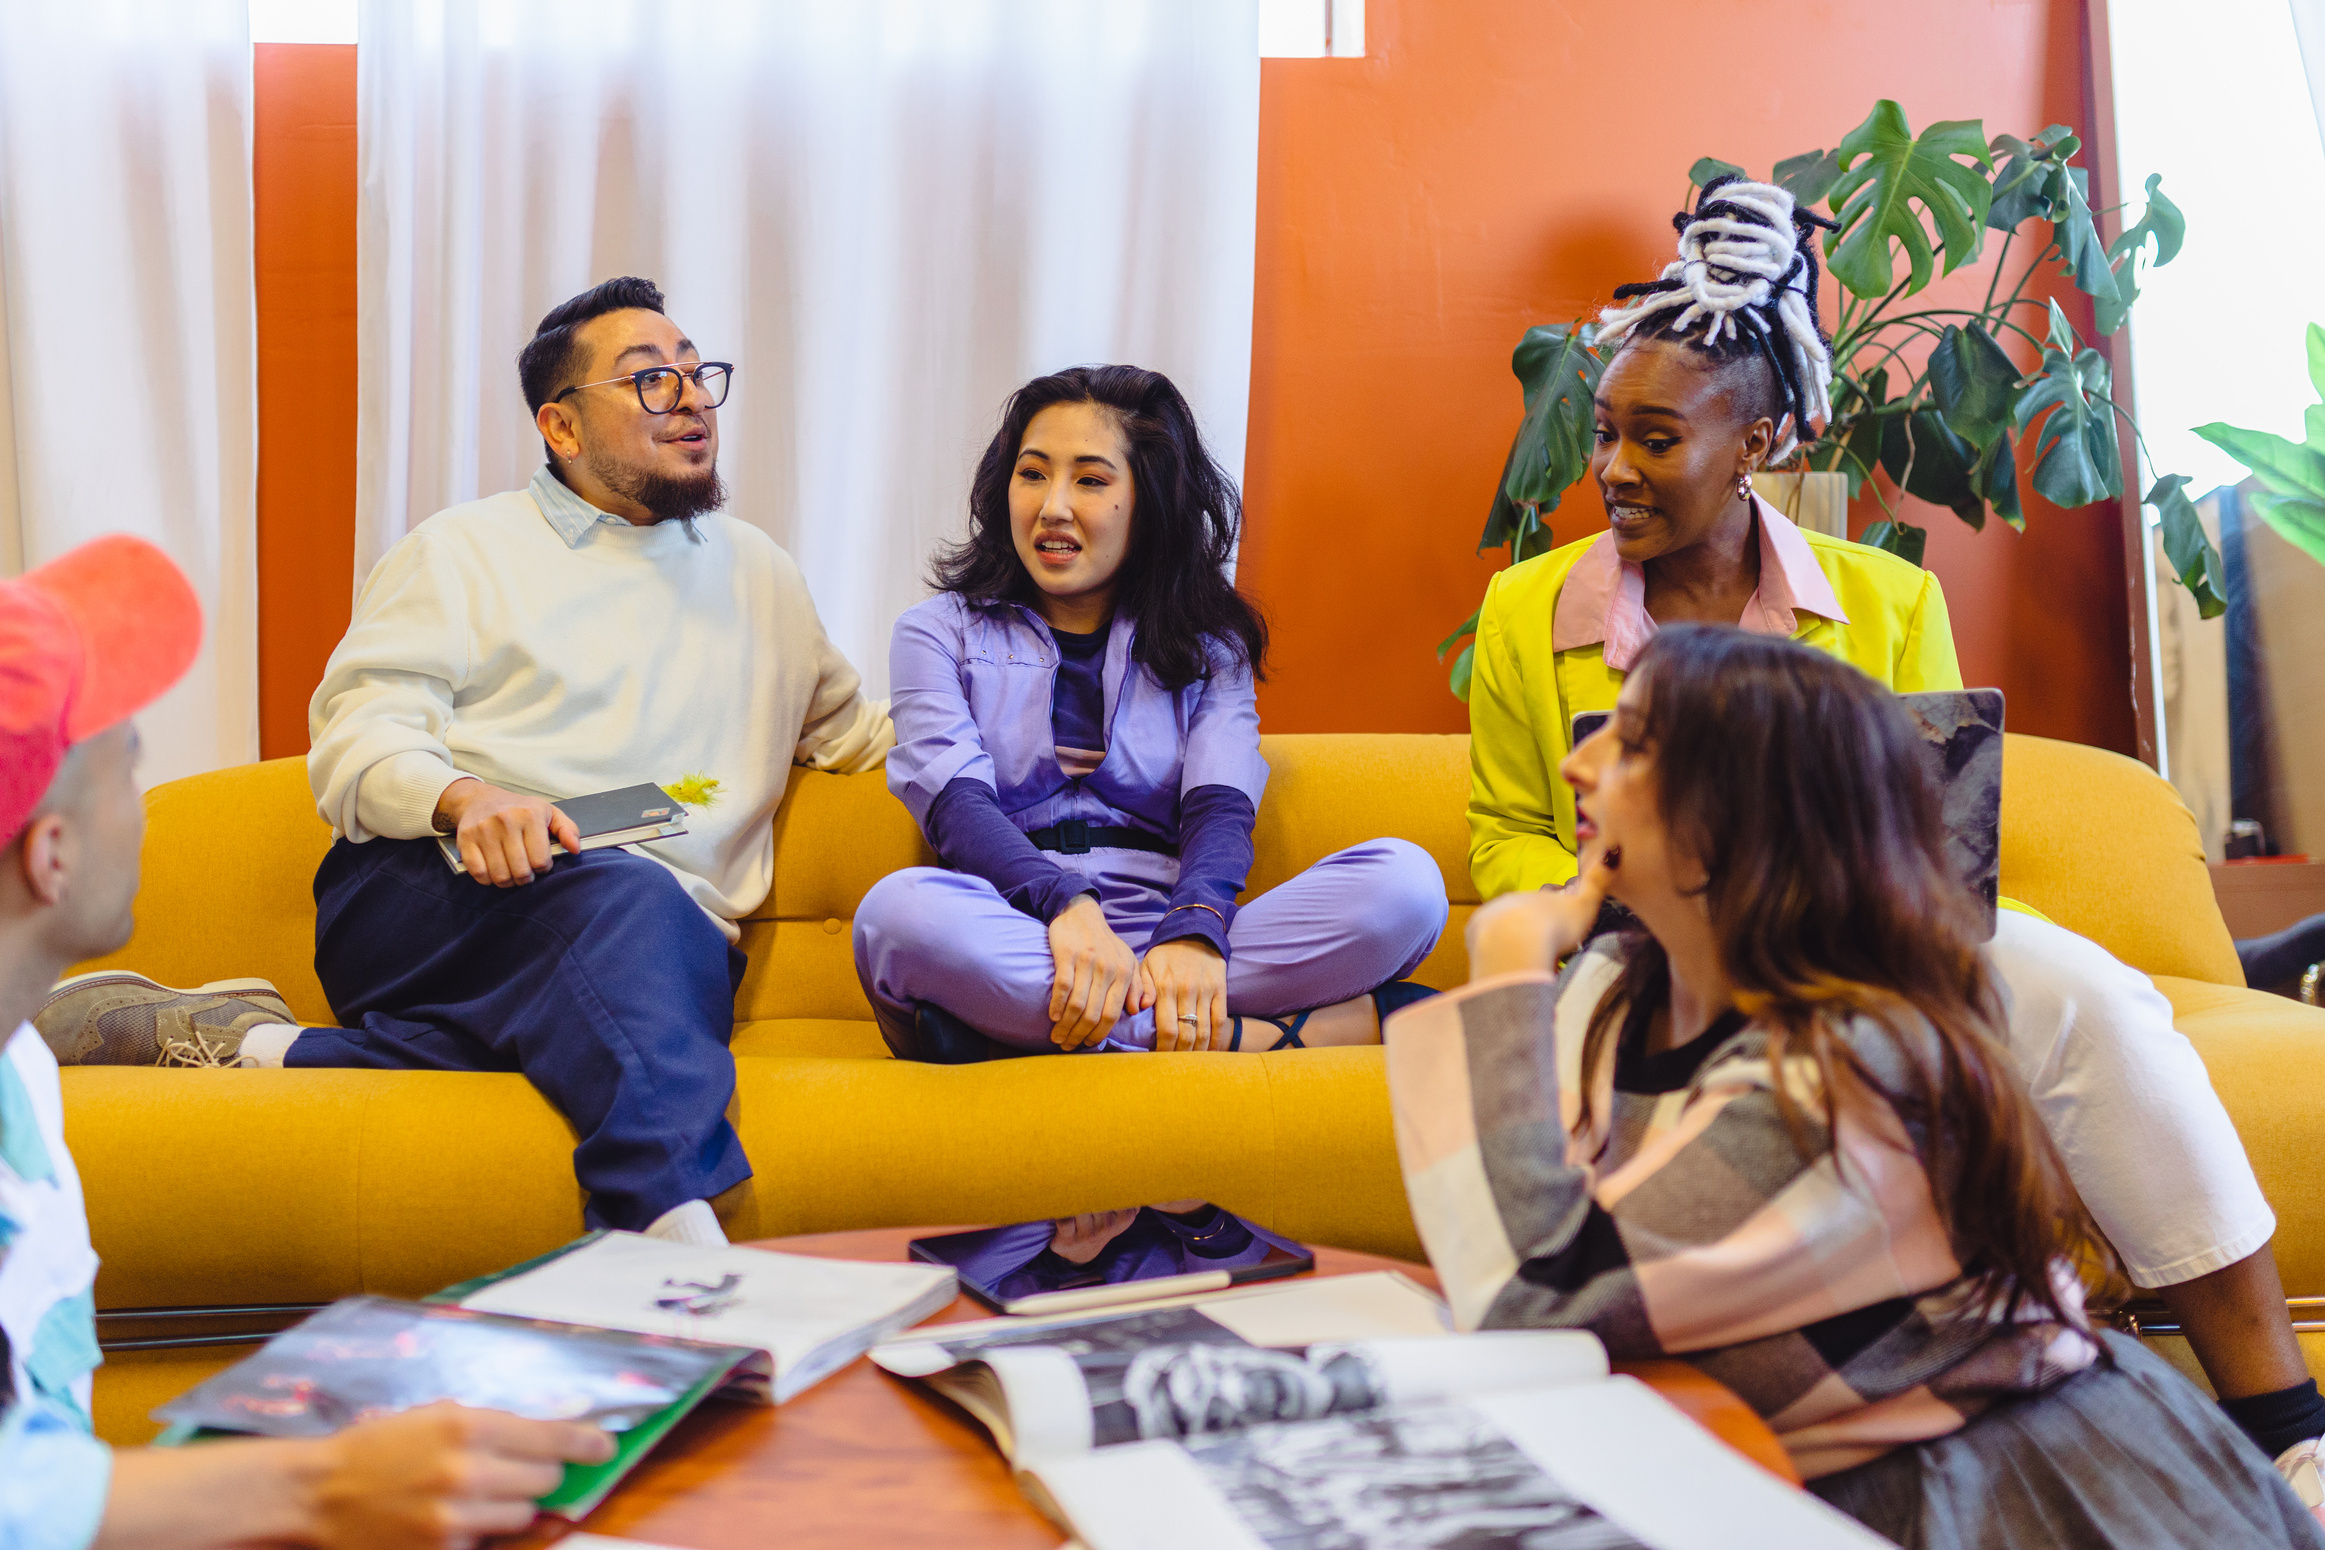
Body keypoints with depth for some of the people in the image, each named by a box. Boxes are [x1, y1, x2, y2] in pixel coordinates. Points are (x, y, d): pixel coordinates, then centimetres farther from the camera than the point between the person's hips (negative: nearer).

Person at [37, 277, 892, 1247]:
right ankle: (671, 1224, -55)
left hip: (666, 945, 2)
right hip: (430, 901, -2)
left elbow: (846, 728, 38)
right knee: (633, 902, -39)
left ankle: (274, 1050, -37)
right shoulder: (464, 550, 15)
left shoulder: (760, 574, 28)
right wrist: (465, 797, -19)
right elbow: (359, 733, 4)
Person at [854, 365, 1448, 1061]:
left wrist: (1195, 931, -23)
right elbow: (957, 803, -3)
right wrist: (1068, 905, -24)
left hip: (1172, 951, 1)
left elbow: (1220, 807, 1)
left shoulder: (1208, 645, 19)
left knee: (1404, 878, -22)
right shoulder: (939, 632, 15)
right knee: (901, 908, -37)